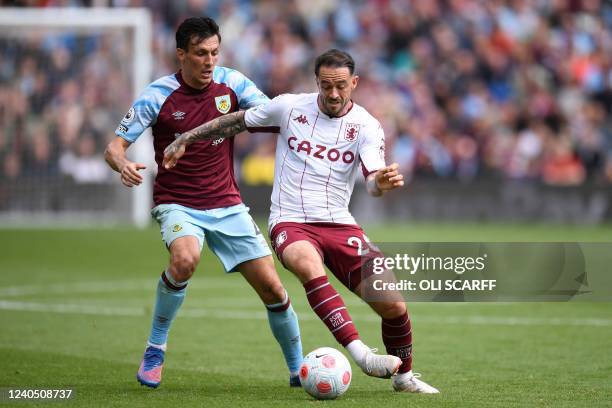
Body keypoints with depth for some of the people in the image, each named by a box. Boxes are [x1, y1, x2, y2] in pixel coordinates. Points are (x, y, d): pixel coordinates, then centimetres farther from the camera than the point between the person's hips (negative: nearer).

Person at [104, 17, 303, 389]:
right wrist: (123, 164, -33)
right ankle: (155, 350, -14)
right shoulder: (158, 95, -10)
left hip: (227, 205, 3)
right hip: (178, 204, -3)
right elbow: (115, 146, -9)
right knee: (185, 259, -35)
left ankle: (298, 370, 17)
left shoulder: (231, 83, -2)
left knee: (272, 288, -3)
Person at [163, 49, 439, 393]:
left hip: (340, 225, 2)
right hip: (291, 223, -2)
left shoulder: (366, 126, -2)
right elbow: (236, 121, 13)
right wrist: (184, 140, 12)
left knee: (392, 305, -7)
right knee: (308, 263, -39)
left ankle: (404, 375, 22)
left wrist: (383, 182, -40)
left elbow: (373, 181, -16)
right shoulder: (289, 107, -1)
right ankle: (359, 352, -46)